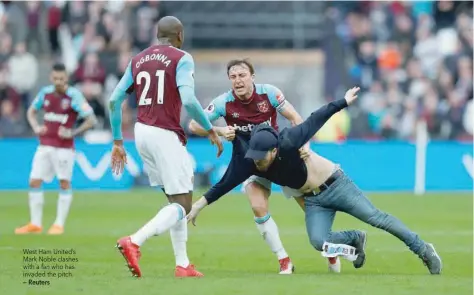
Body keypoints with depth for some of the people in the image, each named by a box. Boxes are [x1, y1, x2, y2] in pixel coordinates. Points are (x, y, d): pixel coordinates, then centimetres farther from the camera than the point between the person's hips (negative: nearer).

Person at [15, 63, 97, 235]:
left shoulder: (74, 96, -10)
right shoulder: (45, 93, 5)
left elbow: (91, 121, -11)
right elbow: (31, 112, 21)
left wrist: (72, 133, -19)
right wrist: (36, 127, 3)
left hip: (64, 147, -5)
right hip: (44, 145, 5)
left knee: (64, 183, -3)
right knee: (34, 181, 0)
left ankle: (59, 224, 5)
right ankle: (35, 224, 8)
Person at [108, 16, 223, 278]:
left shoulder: (138, 60, 13)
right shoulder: (182, 59, -5)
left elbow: (115, 100, 9)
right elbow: (188, 100, -19)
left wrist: (118, 142, 15)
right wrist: (210, 130, -7)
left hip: (142, 132, 7)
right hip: (166, 135, -7)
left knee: (176, 199, 18)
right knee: (182, 205, -5)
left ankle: (182, 264, 14)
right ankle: (134, 242, -26)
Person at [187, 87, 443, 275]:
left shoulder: (287, 144, -29)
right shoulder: (252, 164, -16)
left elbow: (315, 120, -20)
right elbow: (226, 184, -11)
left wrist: (343, 102, -15)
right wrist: (199, 205, -13)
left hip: (336, 185, -4)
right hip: (314, 201, 4)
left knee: (376, 218, -8)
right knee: (318, 241, -17)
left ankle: (423, 249, 4)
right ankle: (355, 239, 13)